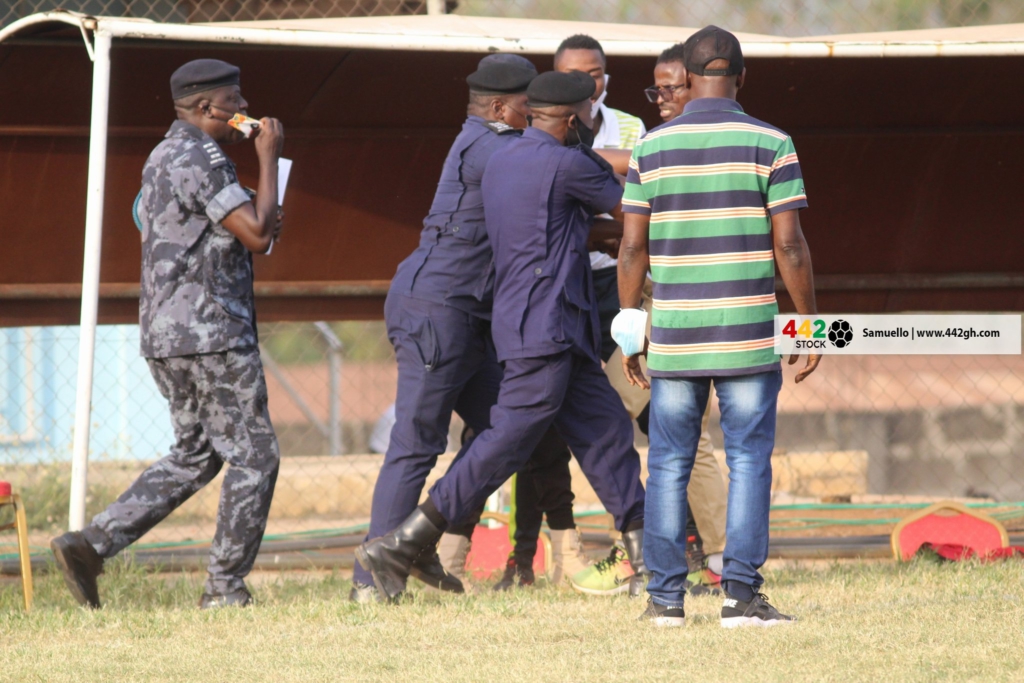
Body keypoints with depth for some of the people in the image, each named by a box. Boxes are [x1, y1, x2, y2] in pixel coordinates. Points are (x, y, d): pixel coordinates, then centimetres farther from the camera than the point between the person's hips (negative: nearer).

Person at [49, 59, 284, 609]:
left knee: (195, 455, 17)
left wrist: (259, 227, 16)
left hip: (163, 335, 10)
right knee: (253, 456, -1)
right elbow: (257, 236, -19)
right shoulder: (201, 160, -15)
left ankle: (92, 543, 6)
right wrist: (268, 160, -9)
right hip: (210, 334, -10)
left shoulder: (162, 157, 17)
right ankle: (225, 587, 0)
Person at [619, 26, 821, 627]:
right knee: (749, 460, 1)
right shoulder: (770, 144, -4)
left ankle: (667, 596, 6)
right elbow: (789, 245, -7)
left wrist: (628, 329, 12)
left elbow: (633, 247, 3)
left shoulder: (651, 148, 4)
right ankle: (742, 594, -4)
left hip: (674, 336, 2)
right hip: (748, 337, -2)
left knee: (669, 464, 8)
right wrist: (812, 324, 3)